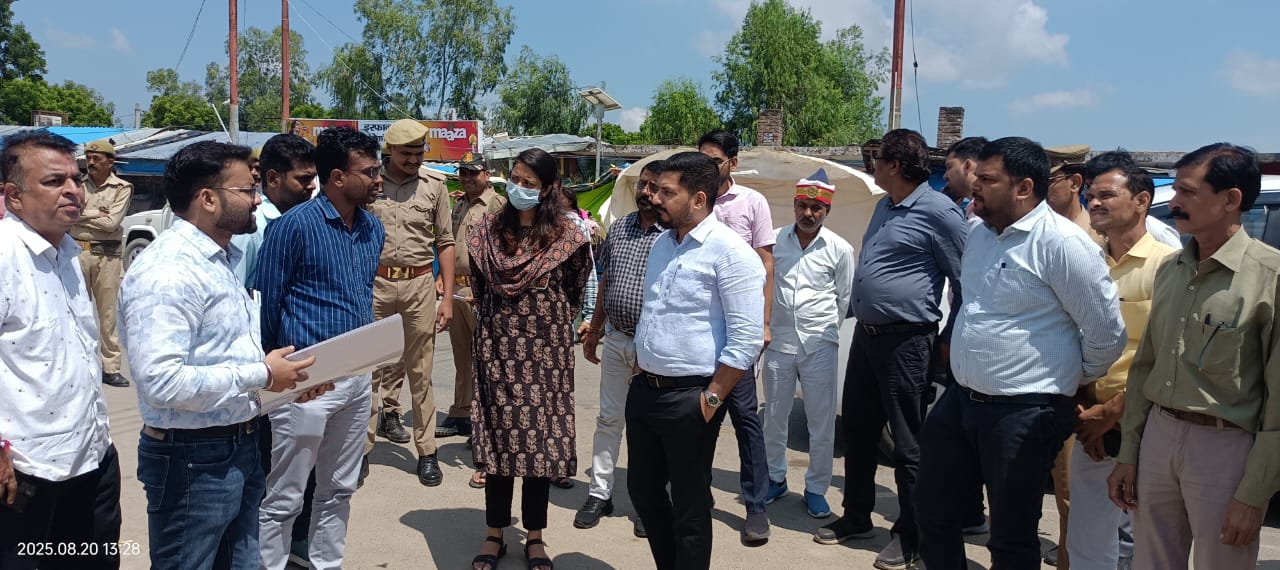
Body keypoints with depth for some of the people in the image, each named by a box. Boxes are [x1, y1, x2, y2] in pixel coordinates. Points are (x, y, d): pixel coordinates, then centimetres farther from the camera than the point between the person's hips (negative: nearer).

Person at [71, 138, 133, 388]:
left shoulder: (122, 188, 0)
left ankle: (111, 367, 5)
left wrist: (82, 214, -2)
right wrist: (97, 214, -9)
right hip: (78, 252, 2)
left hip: (107, 255, -2)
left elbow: (111, 223, -9)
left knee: (108, 313, 2)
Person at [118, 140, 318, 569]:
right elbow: (161, 381, -29)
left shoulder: (221, 259, 12)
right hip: (194, 461, -9)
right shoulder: (167, 271, -20)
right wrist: (261, 375, -21)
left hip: (241, 448, 9)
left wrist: (285, 376, 2)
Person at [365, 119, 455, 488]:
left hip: (419, 284, 1)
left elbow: (445, 242, 7)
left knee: (420, 372, 6)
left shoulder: (434, 184, 4)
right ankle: (362, 447, 15)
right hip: (374, 282, 0)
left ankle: (427, 452, 15)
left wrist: (447, 297, 2)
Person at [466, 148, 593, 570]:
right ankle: (495, 533, 18)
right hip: (497, 347, 2)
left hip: (546, 349, -1)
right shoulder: (489, 230, 3)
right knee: (498, 434, 5)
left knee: (541, 437, 4)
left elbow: (576, 291, 7)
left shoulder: (566, 235, -4)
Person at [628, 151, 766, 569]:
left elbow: (747, 340, -19)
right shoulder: (662, 244, 10)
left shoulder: (730, 252, -16)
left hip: (689, 399, -8)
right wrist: (640, 368, 17)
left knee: (689, 505, 6)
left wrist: (711, 398, -17)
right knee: (642, 488, 19)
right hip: (644, 390, 8)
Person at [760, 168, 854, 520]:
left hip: (820, 346, -1)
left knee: (822, 422, 3)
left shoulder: (840, 250, -2)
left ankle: (816, 488, 17)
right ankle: (776, 478, 30)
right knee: (774, 418, 12)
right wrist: (767, 326, 9)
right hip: (779, 343, 2)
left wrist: (826, 329, 9)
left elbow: (845, 299, 7)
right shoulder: (776, 241, 1)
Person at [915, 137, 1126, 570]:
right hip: (960, 399, 8)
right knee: (932, 510, 17)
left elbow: (1107, 332, -12)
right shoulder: (979, 234, 8)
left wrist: (1073, 379, 1)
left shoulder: (1062, 243, -16)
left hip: (1023, 413, -8)